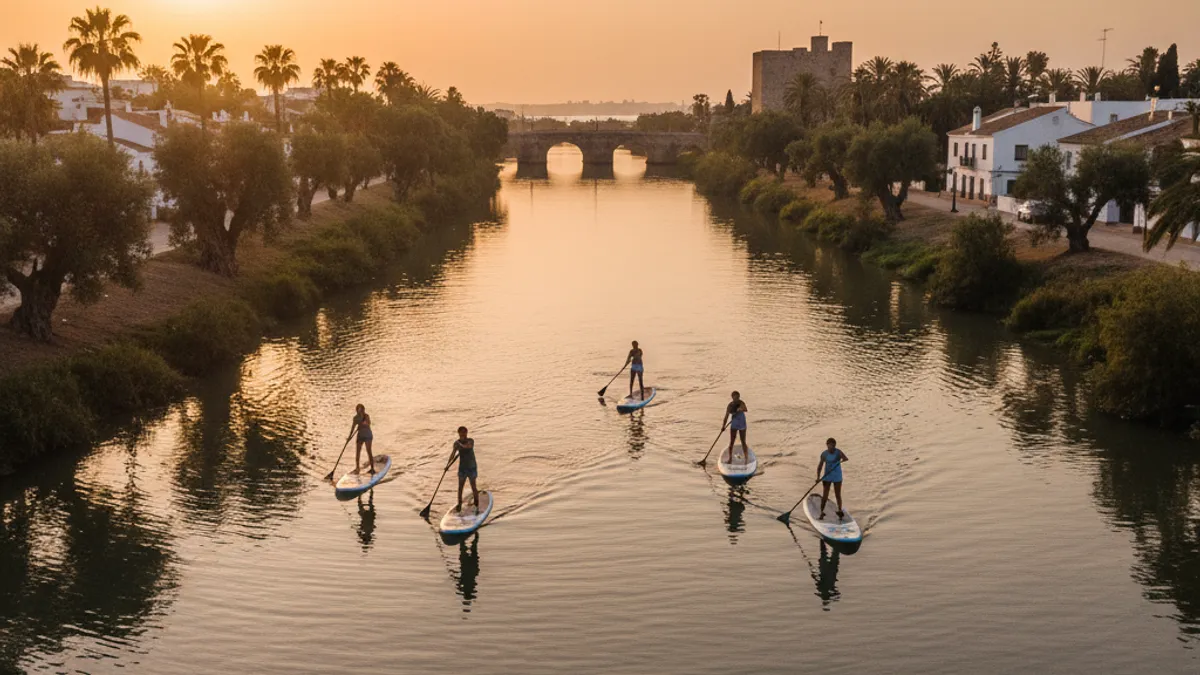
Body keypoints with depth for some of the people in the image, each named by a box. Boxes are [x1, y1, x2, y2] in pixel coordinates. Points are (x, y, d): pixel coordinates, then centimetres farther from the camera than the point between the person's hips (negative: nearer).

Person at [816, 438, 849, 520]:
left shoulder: (838, 452, -12)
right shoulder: (824, 454, -7)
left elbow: (846, 458, -28)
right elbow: (820, 466, -3)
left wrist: (844, 460, -51)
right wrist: (818, 477, -12)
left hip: (837, 477, 0)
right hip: (827, 476, 0)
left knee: (838, 495, 8)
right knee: (825, 495, -3)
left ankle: (840, 511, 26)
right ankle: (822, 512, 7)